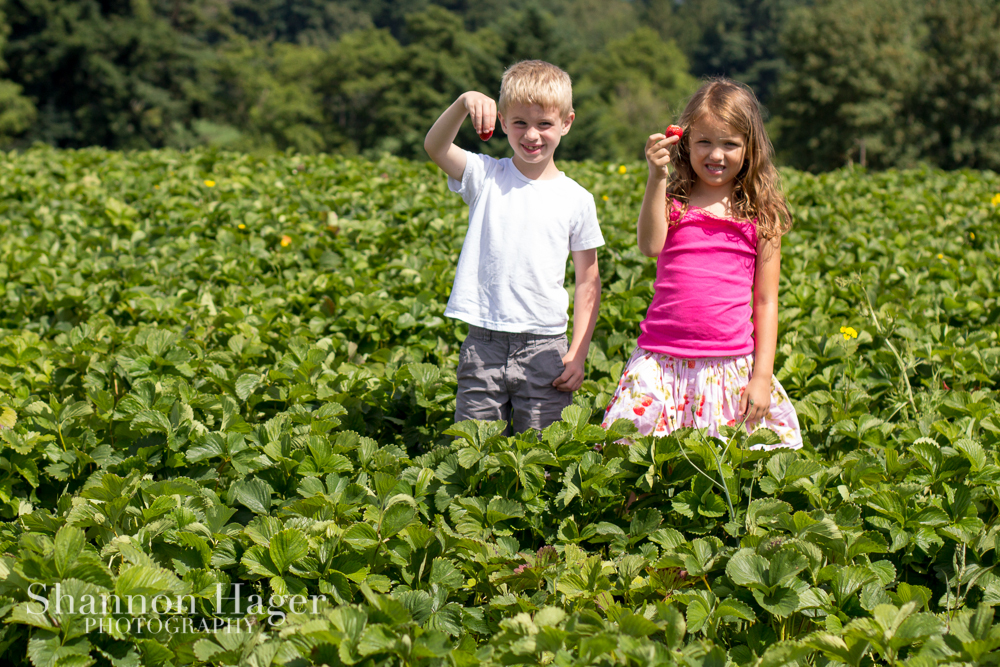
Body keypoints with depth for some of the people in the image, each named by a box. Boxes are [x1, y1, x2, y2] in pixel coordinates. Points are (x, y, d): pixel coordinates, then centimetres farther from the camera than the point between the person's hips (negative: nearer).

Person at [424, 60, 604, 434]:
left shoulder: (576, 200, 2)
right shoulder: (486, 177, 3)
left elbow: (587, 282, 5)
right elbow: (434, 147, -13)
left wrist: (578, 354, -2)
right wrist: (463, 103, -29)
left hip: (544, 347, 0)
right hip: (483, 346, 0)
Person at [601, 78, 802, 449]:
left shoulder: (760, 214, 6)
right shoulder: (672, 201, 7)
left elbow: (765, 301, 5)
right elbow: (650, 246, -14)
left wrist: (763, 376, -1)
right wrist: (657, 177, -18)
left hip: (732, 368, 0)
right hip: (661, 363, 0)